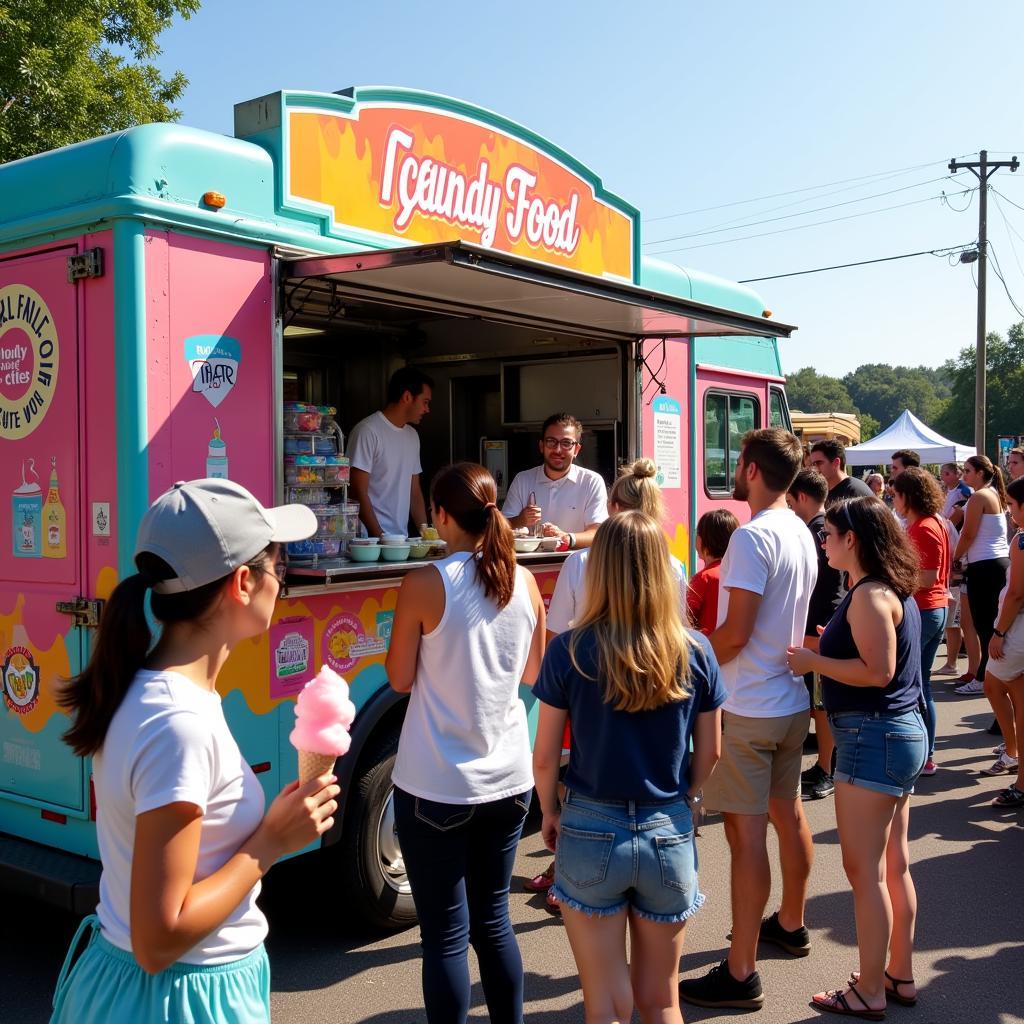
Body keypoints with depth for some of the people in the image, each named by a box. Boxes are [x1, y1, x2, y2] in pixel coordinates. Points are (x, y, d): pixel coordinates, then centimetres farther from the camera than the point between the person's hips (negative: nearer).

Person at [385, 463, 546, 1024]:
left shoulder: (424, 584, -14)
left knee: (445, 934, 6)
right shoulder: (525, 581, -1)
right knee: (493, 920, 20)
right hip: (508, 779, 5)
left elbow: (400, 678, -6)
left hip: (437, 787, -5)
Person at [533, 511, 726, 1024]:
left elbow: (544, 758, -7)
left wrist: (550, 812, 11)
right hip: (670, 836, 2)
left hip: (591, 833, -2)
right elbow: (708, 753, 4)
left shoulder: (569, 652, -14)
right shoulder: (695, 653, -7)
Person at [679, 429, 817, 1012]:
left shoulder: (753, 537, -20)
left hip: (749, 707, -9)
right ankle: (791, 925, 40)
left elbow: (735, 633, -22)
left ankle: (741, 974, 3)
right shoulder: (803, 534, 8)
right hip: (792, 699, 9)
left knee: (747, 833, -4)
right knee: (789, 814, 21)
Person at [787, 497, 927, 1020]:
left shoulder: (869, 595, -17)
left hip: (873, 736, -10)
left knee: (864, 868, -2)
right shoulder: (895, 591, 13)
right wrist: (833, 647, 15)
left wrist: (813, 661, -16)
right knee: (894, 865, 17)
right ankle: (900, 976, 27)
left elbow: (878, 671, -23)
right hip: (902, 731, 10)